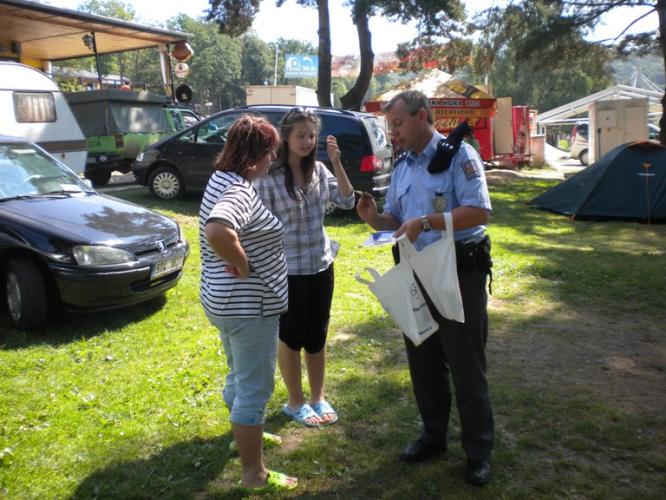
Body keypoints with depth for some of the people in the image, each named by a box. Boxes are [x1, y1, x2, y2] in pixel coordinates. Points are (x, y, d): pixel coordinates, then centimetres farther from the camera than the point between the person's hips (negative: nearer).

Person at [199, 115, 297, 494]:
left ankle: (245, 435, 48)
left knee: (240, 378, 27)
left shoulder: (222, 180, 7)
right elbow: (216, 232, -44)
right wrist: (242, 265, -27)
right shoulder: (239, 191, -24)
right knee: (255, 389, 2)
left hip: (228, 301, 10)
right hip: (249, 305, -10)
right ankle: (255, 475, 15)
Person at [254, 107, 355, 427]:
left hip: (321, 266, 5)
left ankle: (318, 398, 32)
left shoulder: (319, 170, 2)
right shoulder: (269, 177, -13)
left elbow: (346, 202, -7)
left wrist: (336, 163, -16)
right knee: (291, 337, 11)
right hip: (288, 270, -5)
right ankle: (295, 403, 29)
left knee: (317, 336, 16)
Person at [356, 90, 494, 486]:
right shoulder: (403, 165, 12)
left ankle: (479, 450, 19)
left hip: (460, 273, -7)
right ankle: (434, 436, 33)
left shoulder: (459, 155, -10)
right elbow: (397, 221, 17)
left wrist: (426, 222, -26)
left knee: (466, 365, 2)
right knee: (423, 362, 15)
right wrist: (375, 218, -5)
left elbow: (479, 212, -20)